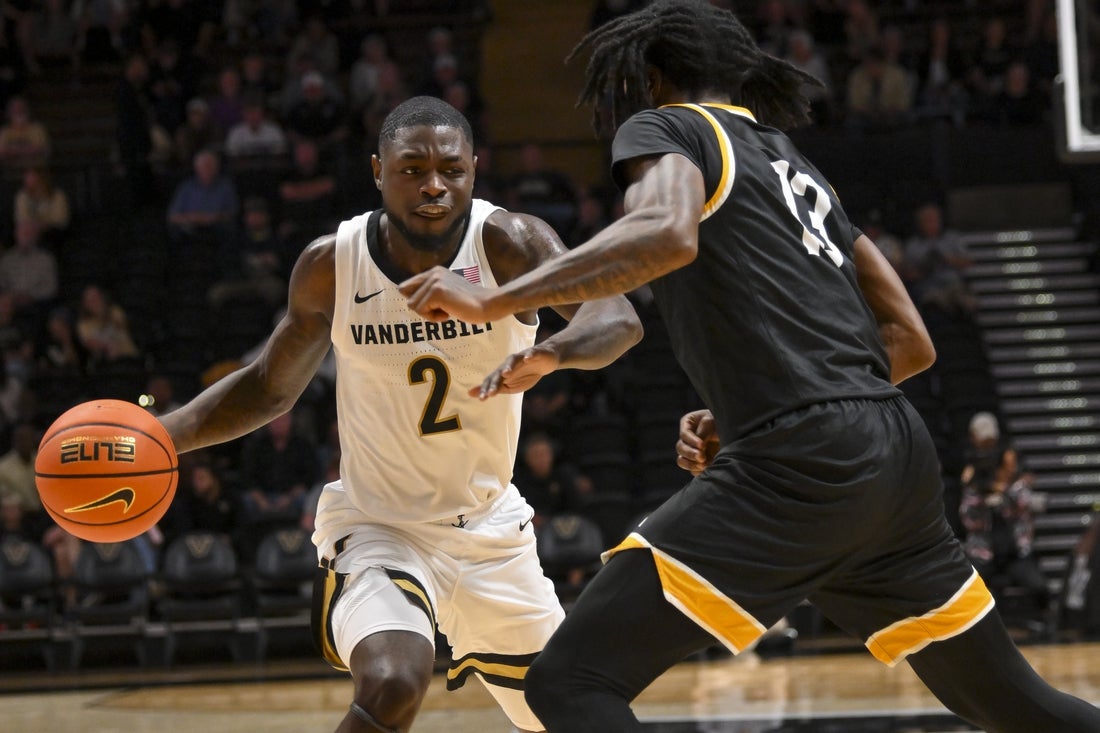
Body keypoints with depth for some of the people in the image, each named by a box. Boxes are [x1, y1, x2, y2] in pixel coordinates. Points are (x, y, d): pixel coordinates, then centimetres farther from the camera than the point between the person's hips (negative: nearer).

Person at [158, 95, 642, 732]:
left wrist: (547, 353, -56)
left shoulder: (507, 242, -17)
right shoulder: (332, 265, -11)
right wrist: (163, 434, -11)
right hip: (378, 528, -2)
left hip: (491, 527, 2)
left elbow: (618, 318, -34)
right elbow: (271, 387, 5)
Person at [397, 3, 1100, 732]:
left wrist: (493, 301, -15)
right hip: (899, 453, 8)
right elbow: (910, 341, 26)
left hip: (799, 463, -8)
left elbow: (668, 233, -18)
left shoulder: (665, 126, 7)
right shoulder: (798, 166, 29)